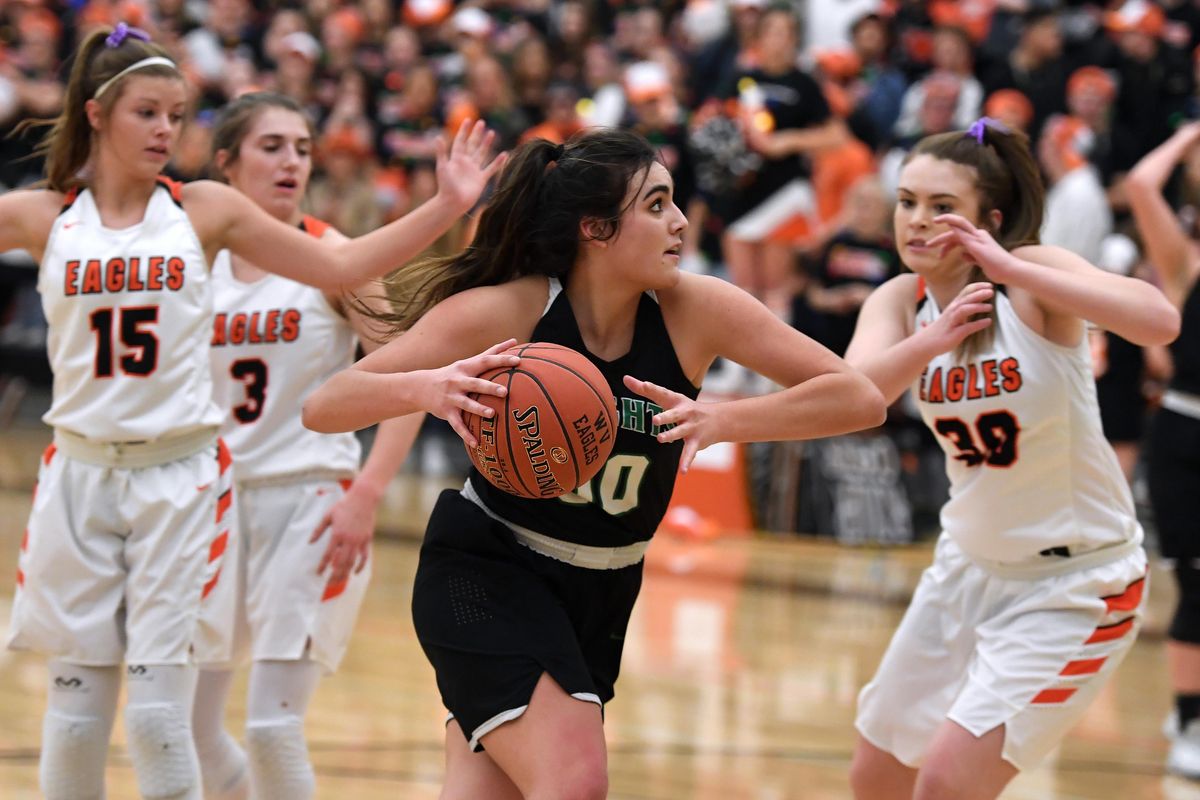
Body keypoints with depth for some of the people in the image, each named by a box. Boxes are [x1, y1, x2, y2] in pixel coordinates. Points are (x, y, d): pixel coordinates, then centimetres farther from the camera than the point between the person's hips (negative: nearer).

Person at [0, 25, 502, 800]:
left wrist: (449, 205, -2)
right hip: (81, 477, 1)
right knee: (76, 710, 4)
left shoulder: (205, 210, 3)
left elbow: (342, 265, 5)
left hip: (182, 480, -1)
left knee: (160, 715, -7)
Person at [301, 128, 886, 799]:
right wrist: (426, 387, -42)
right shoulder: (503, 313, -19)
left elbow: (860, 399, -17)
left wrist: (720, 420, -33)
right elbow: (325, 407, -21)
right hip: (485, 578, -4)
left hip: (602, 593, 4)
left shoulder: (694, 310, -13)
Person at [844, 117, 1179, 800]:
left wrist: (1010, 269, -42)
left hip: (1075, 582, -6)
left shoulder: (1033, 274, -19)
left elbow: (1160, 322, -38)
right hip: (970, 564, 6)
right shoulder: (900, 301, -4)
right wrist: (932, 341, -42)